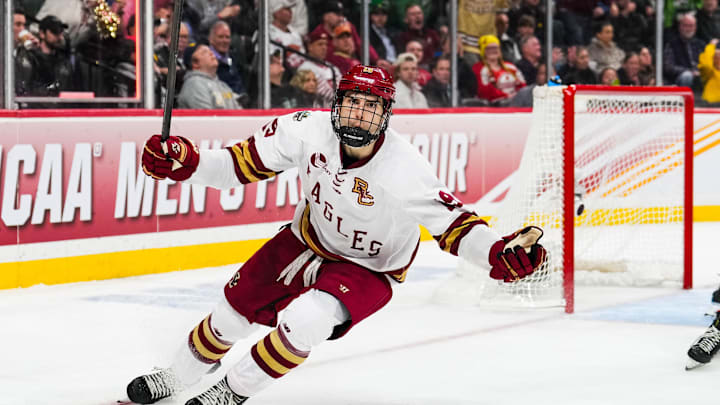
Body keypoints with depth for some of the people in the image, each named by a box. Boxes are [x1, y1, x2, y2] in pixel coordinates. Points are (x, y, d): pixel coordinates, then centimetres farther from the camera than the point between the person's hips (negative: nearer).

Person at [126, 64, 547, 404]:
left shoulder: (405, 170, -32)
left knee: (302, 321, -29)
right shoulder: (308, 131, -22)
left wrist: (499, 252, -42)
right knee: (235, 311, 10)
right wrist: (187, 164, -24)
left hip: (367, 270, -4)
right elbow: (243, 164, -11)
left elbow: (451, 223, -25)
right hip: (306, 241, 4)